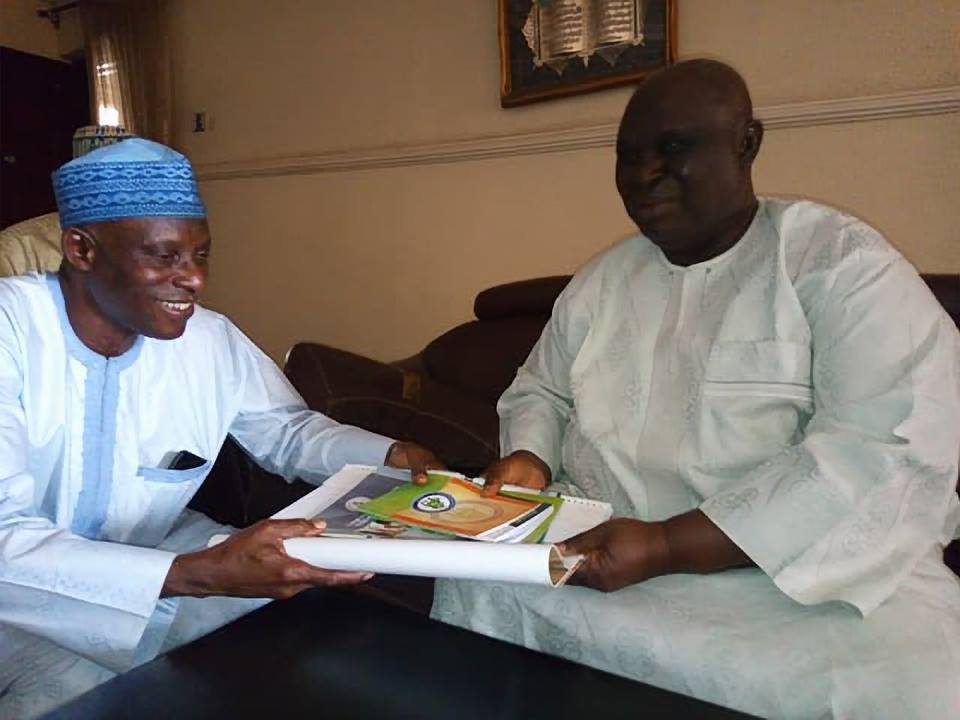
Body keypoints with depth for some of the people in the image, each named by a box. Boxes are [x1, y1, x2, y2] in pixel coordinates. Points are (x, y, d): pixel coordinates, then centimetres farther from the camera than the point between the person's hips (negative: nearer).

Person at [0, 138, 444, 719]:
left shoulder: (212, 340, -9)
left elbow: (288, 430, 7)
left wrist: (392, 455, -13)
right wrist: (203, 574, -41)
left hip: (153, 552, 5)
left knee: (314, 599, -5)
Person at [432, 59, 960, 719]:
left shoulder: (843, 265, -7)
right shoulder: (601, 279, 11)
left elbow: (897, 454, -19)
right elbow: (539, 392, 20)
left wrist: (669, 546, -25)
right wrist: (528, 460, -6)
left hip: (803, 570, -3)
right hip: (605, 543, 5)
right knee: (474, 581, -16)